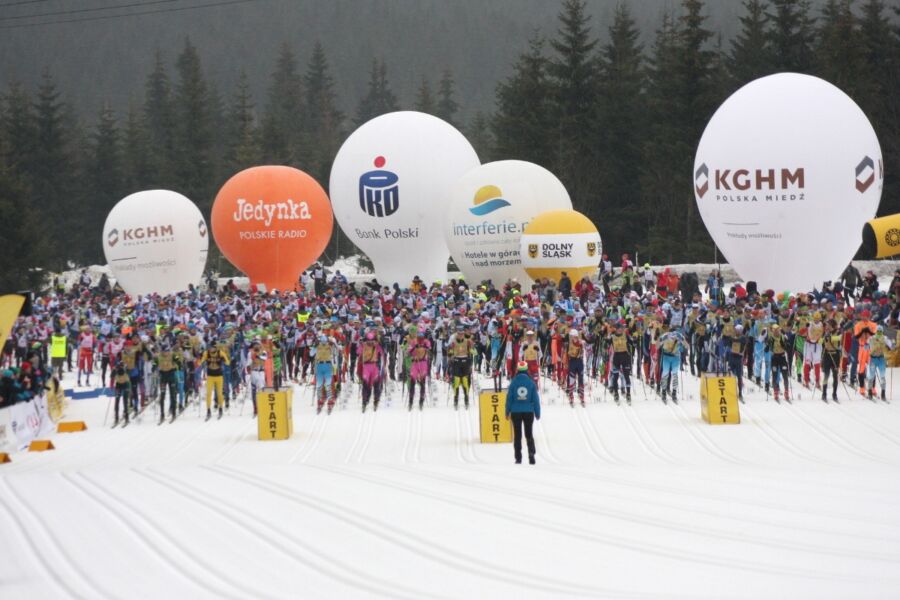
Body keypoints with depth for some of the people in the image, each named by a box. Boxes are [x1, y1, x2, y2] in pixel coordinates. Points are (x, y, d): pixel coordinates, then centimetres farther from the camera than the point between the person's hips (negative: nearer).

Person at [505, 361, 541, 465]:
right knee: (529, 434, 9)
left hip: (516, 412, 0)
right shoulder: (531, 382, -4)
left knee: (517, 435, 7)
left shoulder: (513, 382, -5)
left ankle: (518, 458, 4)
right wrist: (537, 413, 7)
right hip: (529, 412, 0)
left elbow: (509, 398, -2)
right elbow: (536, 399, -1)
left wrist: (507, 412, 6)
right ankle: (531, 452, -14)